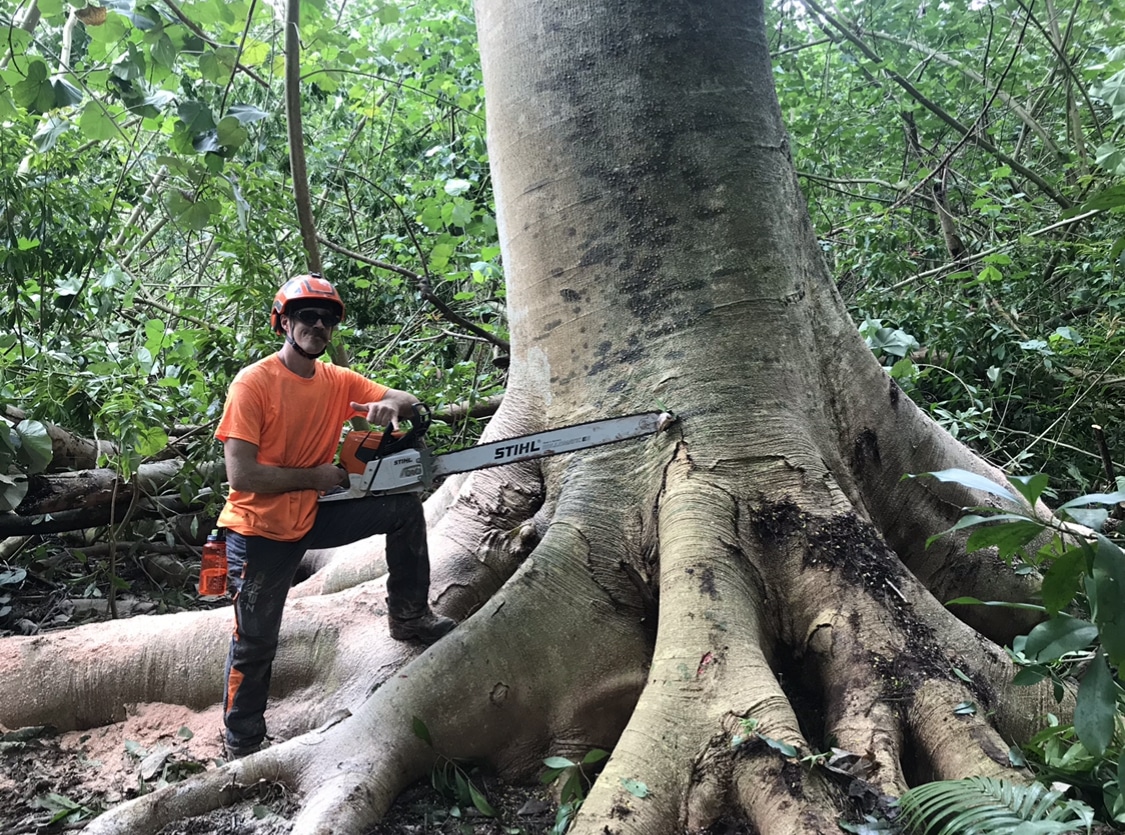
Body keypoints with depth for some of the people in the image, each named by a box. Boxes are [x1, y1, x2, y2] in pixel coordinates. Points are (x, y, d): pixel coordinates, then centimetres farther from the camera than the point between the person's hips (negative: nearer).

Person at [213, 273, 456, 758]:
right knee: (256, 643, 5)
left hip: (312, 517, 6)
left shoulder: (338, 382, 0)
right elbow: (240, 474, -24)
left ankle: (408, 616, 13)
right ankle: (242, 745, 27)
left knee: (405, 508, -1)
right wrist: (315, 477, -18)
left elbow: (408, 402, 3)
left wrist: (390, 406, -22)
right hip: (260, 530, -5)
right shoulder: (254, 383, -18)